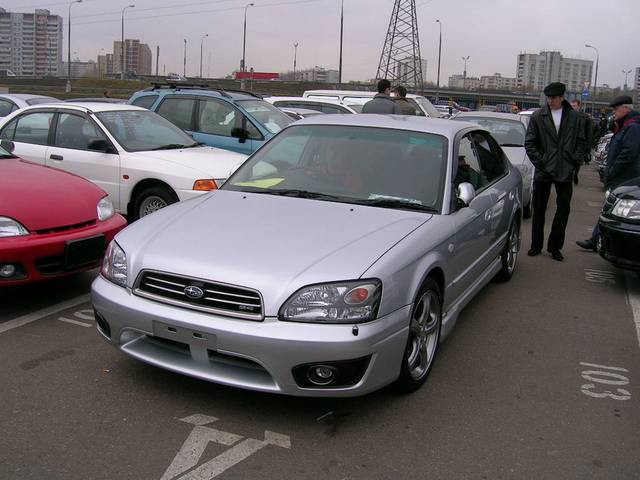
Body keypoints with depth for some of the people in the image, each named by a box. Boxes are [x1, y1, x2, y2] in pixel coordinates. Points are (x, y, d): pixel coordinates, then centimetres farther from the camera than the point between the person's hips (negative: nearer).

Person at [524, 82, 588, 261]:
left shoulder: (574, 117, 4)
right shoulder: (538, 116, -1)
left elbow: (581, 142, 11)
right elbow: (529, 142, 1)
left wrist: (575, 159, 0)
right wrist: (539, 161, -7)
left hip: (565, 172, 1)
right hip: (543, 172, -1)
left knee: (563, 210, 5)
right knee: (539, 210, 8)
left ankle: (555, 246, 17)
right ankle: (536, 245, 20)